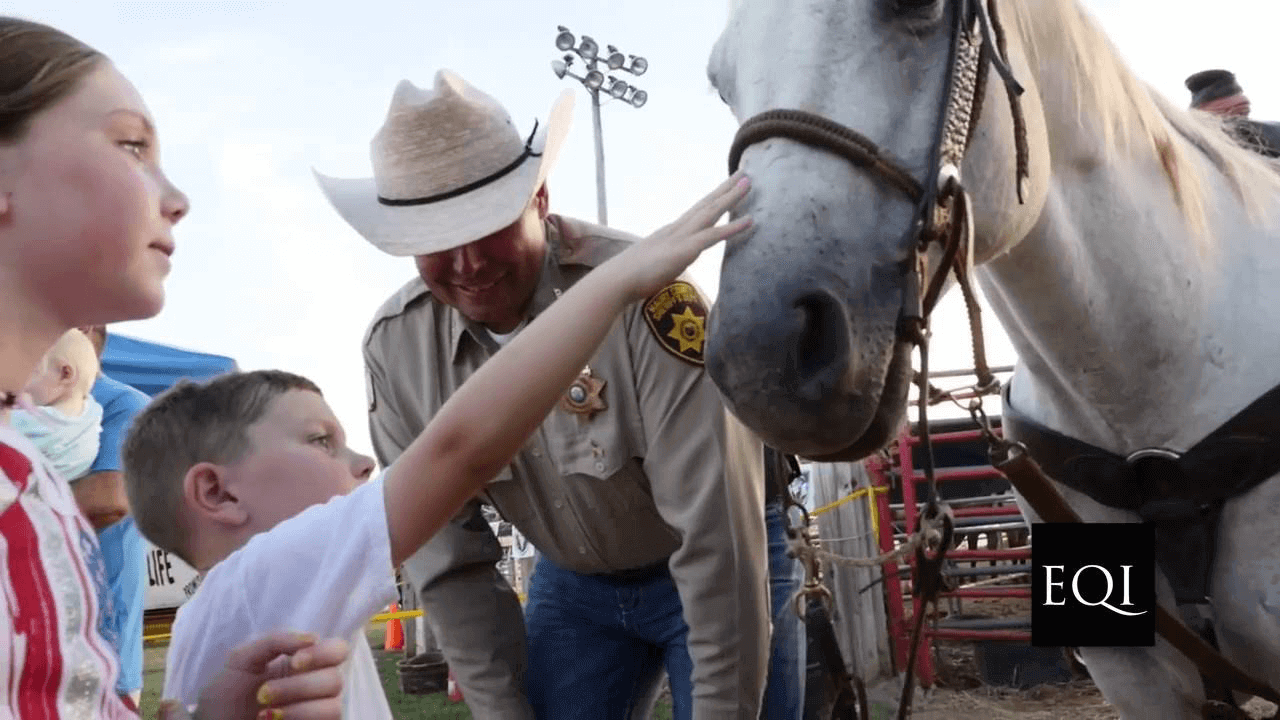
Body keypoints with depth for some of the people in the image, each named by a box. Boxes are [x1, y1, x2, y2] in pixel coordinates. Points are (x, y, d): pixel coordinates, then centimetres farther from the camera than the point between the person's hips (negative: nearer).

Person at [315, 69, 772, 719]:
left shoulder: (644, 293, -31)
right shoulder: (394, 347, -14)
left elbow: (716, 533, -29)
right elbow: (445, 556, -7)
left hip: (722, 578, -3)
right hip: (571, 584, 4)